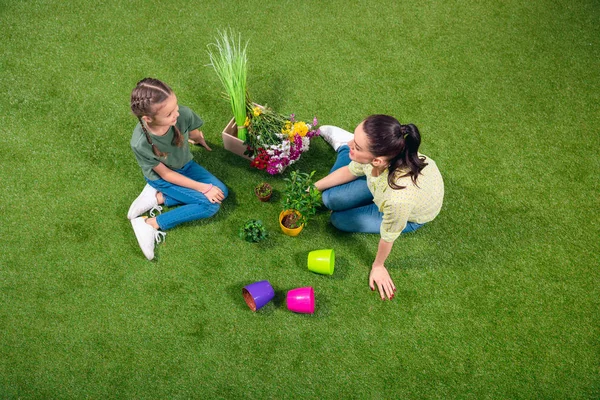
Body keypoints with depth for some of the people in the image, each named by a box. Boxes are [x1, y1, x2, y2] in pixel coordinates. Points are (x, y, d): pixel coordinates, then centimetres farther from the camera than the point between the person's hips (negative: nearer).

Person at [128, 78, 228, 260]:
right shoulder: (140, 143, -37)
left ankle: (159, 198, -2)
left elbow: (195, 135, -6)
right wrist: (204, 188, -21)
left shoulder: (183, 114, -32)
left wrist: (202, 141, 18)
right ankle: (149, 224, -8)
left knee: (221, 192, -4)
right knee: (211, 205, -17)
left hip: (185, 165, 5)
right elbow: (166, 174, -22)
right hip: (162, 178, -5)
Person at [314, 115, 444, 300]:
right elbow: (351, 171, -11)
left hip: (412, 216, -3)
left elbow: (388, 237, -28)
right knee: (331, 199, 3)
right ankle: (342, 146, 28)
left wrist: (378, 266, -8)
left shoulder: (398, 199, -51)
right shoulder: (379, 155, -35)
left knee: (339, 219, 0)